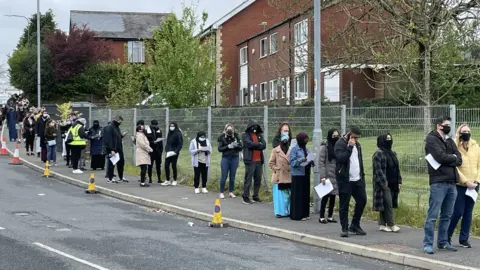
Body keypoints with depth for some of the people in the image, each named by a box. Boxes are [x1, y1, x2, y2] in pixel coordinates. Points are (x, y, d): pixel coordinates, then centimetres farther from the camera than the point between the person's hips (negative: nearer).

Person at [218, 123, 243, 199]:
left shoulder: (236, 136, 0)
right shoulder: (222, 137, -3)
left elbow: (241, 147, 1)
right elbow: (219, 149, -5)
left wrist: (236, 145, -19)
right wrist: (228, 146, -18)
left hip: (235, 158, 2)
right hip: (225, 158, -1)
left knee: (232, 176, 7)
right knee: (224, 176, 0)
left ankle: (231, 192, 17)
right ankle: (221, 192, 8)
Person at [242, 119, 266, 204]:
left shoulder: (259, 135, 16)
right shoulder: (245, 135, 0)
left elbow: (264, 146, 2)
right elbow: (249, 144, -17)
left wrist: (254, 146, -12)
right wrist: (259, 144, -5)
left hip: (259, 160, 6)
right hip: (250, 160, -6)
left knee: (258, 180, 8)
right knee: (248, 179, -5)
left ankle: (255, 196, 17)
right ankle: (246, 197, -1)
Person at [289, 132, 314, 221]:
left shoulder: (306, 149, 12)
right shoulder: (294, 149, -7)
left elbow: (309, 161, 15)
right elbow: (292, 162, -12)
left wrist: (311, 162, -7)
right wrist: (301, 160, -26)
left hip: (306, 174, 7)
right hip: (298, 175, -7)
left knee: (306, 194, 9)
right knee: (298, 195, -4)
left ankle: (305, 213, 16)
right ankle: (297, 214, 0)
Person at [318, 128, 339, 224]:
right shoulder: (325, 148, -5)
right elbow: (321, 163, -9)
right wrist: (322, 177, -15)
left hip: (336, 176, 5)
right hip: (328, 176, -5)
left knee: (333, 197, 7)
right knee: (325, 197, -2)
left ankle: (330, 217, 15)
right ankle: (322, 217, 5)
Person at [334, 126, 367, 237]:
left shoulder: (357, 145, 15)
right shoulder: (340, 144, -8)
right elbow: (341, 158, -23)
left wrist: (362, 175, 16)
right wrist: (350, 147, -22)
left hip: (357, 179, 7)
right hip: (345, 180, -7)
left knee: (362, 200, 5)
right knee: (344, 205, -2)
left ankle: (355, 225, 20)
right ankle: (344, 229, 8)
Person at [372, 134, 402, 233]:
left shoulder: (393, 154, 17)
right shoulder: (378, 154, -9)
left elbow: (397, 168, 20)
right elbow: (378, 169, -15)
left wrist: (399, 181, 13)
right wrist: (383, 183, -19)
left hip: (393, 184, 8)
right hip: (384, 184, -8)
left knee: (386, 205, 10)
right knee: (388, 204, -9)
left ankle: (382, 225, 15)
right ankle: (391, 225, -6)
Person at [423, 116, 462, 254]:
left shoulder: (450, 141, 19)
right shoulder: (431, 139, -3)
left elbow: (459, 160, 7)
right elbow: (441, 156, -16)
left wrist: (447, 160, -8)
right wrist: (453, 157, 1)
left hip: (452, 183, 7)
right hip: (438, 182, -7)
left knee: (446, 216, 10)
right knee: (432, 215, -6)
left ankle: (443, 242, 18)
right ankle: (428, 244, -2)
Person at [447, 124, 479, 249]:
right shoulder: (455, 147, -7)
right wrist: (466, 182, -14)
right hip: (459, 185, -4)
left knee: (468, 213, 7)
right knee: (458, 212, -5)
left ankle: (464, 238, 16)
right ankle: (447, 236, 14)